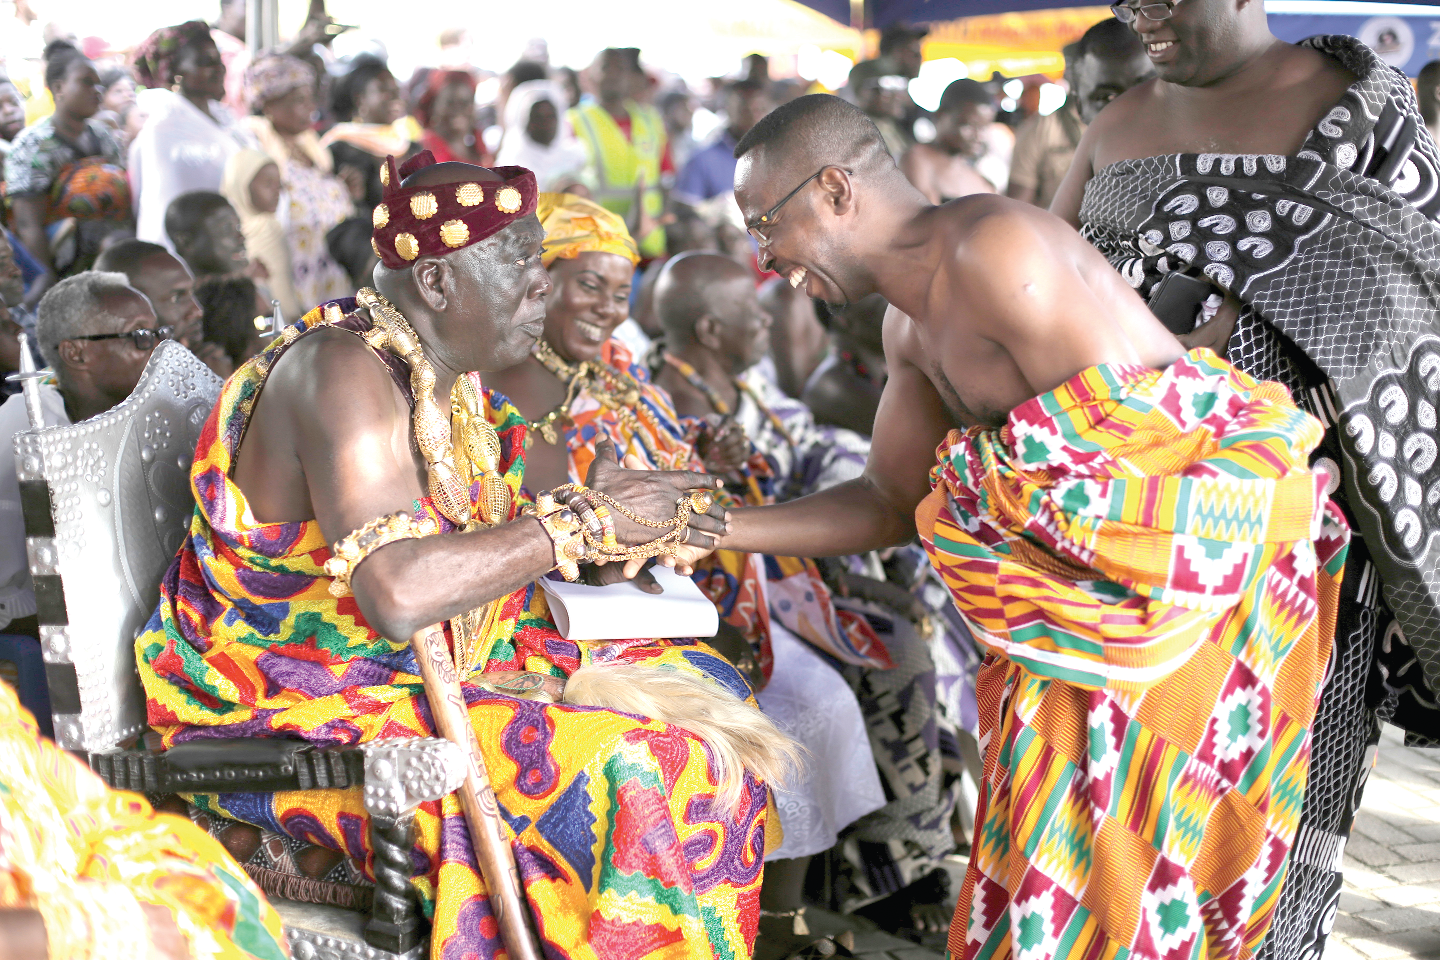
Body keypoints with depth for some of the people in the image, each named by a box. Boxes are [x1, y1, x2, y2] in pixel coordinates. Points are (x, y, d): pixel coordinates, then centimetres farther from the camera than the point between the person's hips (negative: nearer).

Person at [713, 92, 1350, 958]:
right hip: (1096, 584, 9)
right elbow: (893, 504, 15)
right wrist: (707, 526, 9)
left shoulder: (996, 251, -20)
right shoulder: (913, 324, 11)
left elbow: (1125, 437, -21)